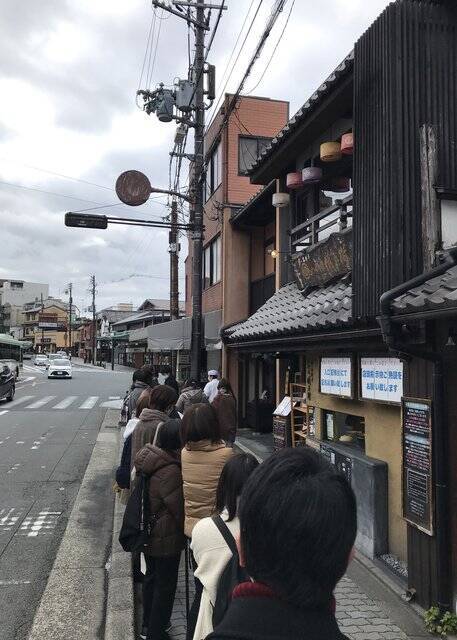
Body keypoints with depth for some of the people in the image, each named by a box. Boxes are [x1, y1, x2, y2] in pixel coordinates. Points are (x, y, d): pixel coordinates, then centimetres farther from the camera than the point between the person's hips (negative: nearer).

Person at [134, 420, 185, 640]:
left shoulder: (149, 459, -3)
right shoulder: (170, 471, -30)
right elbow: (178, 508, -22)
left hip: (147, 534, 9)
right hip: (166, 538, -9)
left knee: (152, 577, 25)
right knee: (166, 585, 10)